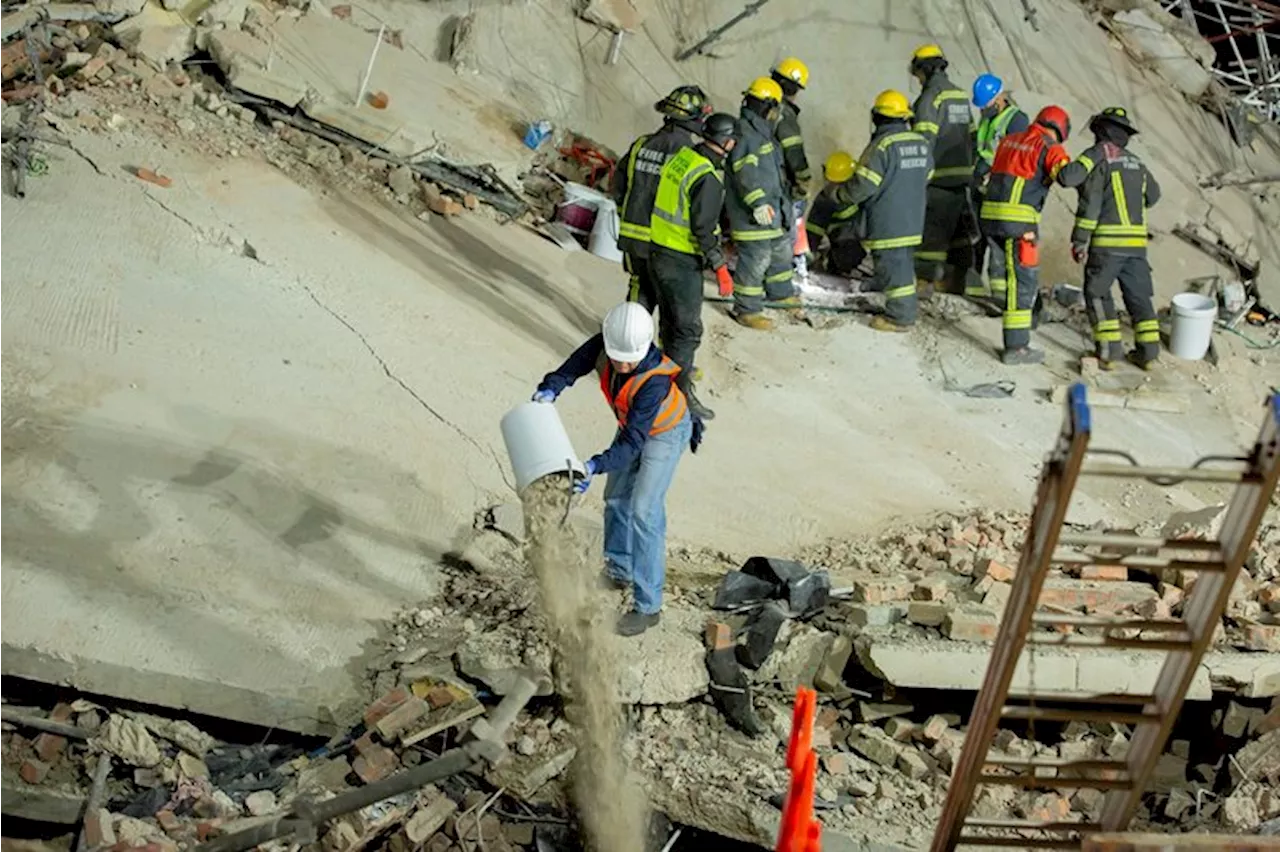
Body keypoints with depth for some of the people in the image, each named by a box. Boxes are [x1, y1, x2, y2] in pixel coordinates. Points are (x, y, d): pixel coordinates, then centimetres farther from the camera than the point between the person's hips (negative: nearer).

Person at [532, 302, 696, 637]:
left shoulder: (655, 381, -42)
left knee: (644, 511, -15)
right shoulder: (605, 345, -26)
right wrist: (551, 388, -39)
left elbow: (632, 442, -40)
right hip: (633, 423, 8)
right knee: (616, 496, 19)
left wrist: (595, 466, -51)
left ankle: (648, 605, -11)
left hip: (665, 432, -7)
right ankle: (619, 570, 41)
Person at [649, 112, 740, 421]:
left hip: (659, 252, 9)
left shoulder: (681, 156, 4)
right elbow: (703, 228, -24)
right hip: (682, 262, -9)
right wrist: (721, 267, -19)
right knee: (688, 328, -1)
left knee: (670, 319, 24)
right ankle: (680, 393, 2)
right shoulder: (707, 177, -22)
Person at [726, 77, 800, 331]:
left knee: (781, 252, 24)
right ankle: (746, 309, 8)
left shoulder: (761, 132, 16)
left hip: (773, 212, 11)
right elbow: (745, 173, -29)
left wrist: (782, 202, 37)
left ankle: (780, 293, 43)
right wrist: (757, 202, -37)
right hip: (752, 216, -11)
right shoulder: (743, 134, -19)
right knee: (755, 262, -3)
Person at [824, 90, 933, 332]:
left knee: (892, 266, 0)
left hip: (887, 224, -8)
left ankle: (900, 317, 5)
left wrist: (838, 193, -2)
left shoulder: (882, 146, -19)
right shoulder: (922, 143, 5)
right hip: (913, 221, 8)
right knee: (905, 263, 19)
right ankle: (908, 309, 27)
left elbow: (862, 186, -19)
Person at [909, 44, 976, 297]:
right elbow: (970, 135, 17)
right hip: (961, 174, 8)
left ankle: (925, 279, -7)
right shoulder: (961, 96, 14)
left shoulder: (931, 97, -12)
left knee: (931, 228, -6)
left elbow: (924, 139, -18)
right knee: (958, 227, 15)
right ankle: (959, 276, 21)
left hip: (938, 175, -8)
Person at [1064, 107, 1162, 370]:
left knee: (1097, 294, 4)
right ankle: (1148, 351, 10)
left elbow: (1090, 204, -13)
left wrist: (1080, 240, -11)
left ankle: (1109, 350, -2)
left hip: (1107, 241, -5)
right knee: (1138, 295, 11)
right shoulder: (1136, 163, 14)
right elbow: (1153, 195, 27)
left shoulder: (1097, 159, -6)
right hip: (1137, 241, 5)